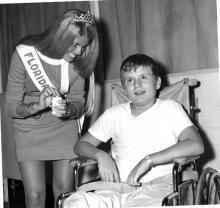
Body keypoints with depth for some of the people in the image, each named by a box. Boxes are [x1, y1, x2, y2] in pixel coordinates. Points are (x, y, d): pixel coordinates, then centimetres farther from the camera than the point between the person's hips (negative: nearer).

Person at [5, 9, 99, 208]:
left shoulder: (78, 60, -13)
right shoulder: (25, 55, -20)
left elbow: (79, 102, -4)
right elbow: (11, 107, -16)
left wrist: (67, 110, -27)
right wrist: (37, 106, -36)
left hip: (64, 127, 2)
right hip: (30, 129, -2)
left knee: (65, 191, 1)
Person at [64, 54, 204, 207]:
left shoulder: (169, 108, 6)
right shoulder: (114, 114, 18)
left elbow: (196, 146, -9)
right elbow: (81, 145, 20)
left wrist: (149, 160, -16)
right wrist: (101, 155, -4)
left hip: (156, 185, -3)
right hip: (117, 187, 3)